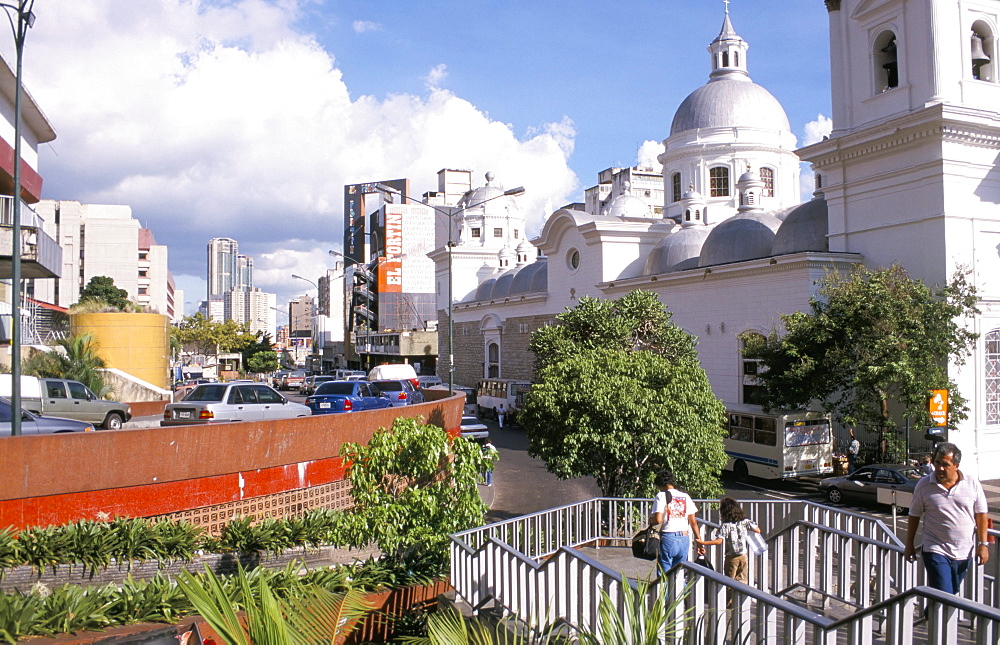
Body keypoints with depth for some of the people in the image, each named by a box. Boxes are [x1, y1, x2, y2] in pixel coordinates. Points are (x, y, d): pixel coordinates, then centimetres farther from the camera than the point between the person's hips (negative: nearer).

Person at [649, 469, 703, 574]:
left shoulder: (661, 496, -5)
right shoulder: (685, 496, 9)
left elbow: (658, 520, -16)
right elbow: (693, 522, 9)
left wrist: (650, 521, 5)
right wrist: (699, 541, 14)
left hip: (668, 538, -5)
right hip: (684, 538, 5)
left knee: (664, 573, 3)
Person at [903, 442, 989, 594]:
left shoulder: (972, 484, -2)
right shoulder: (923, 485, -5)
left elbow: (981, 514, 5)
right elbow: (914, 516, 3)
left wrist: (983, 544, 0)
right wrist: (909, 545, 5)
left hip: (964, 552, 2)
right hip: (936, 551, -2)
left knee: (953, 593, 15)